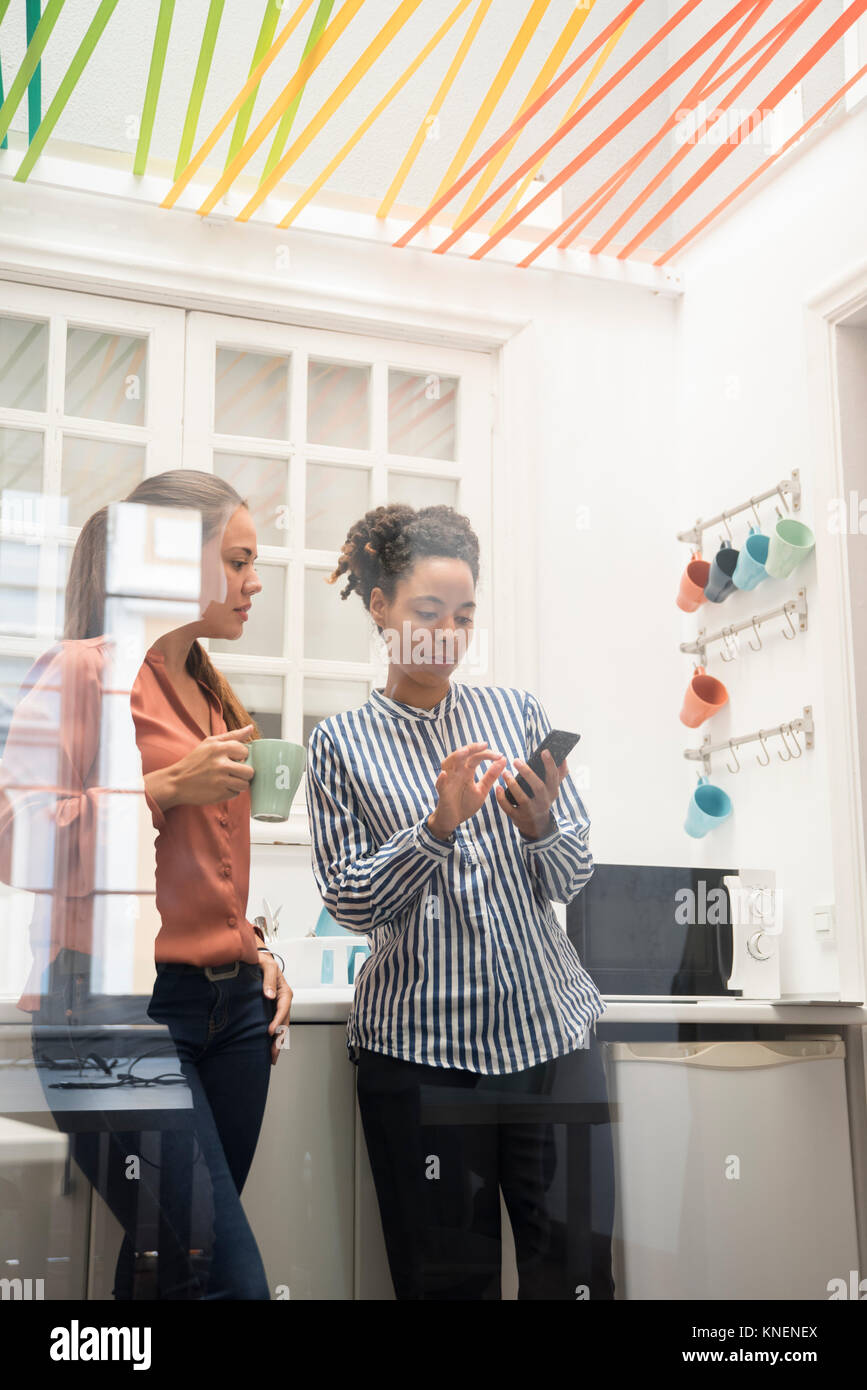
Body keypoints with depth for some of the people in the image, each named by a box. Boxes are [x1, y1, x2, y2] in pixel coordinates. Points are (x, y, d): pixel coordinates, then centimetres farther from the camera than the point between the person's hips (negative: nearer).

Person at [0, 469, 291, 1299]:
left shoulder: (211, 693, 18)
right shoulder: (83, 671, -4)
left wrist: (254, 949, 14)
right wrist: (165, 787, -16)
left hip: (231, 1005, 7)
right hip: (119, 1009, -7)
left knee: (162, 1268, 8)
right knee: (230, 1280, -12)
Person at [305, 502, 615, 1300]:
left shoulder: (518, 712, 8)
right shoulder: (343, 744, 3)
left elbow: (571, 881, 5)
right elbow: (351, 904, -3)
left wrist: (539, 823, -16)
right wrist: (440, 825, -17)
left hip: (549, 1025, 2)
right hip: (420, 1044, -1)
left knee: (577, 1270, 2)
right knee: (448, 1278, 6)